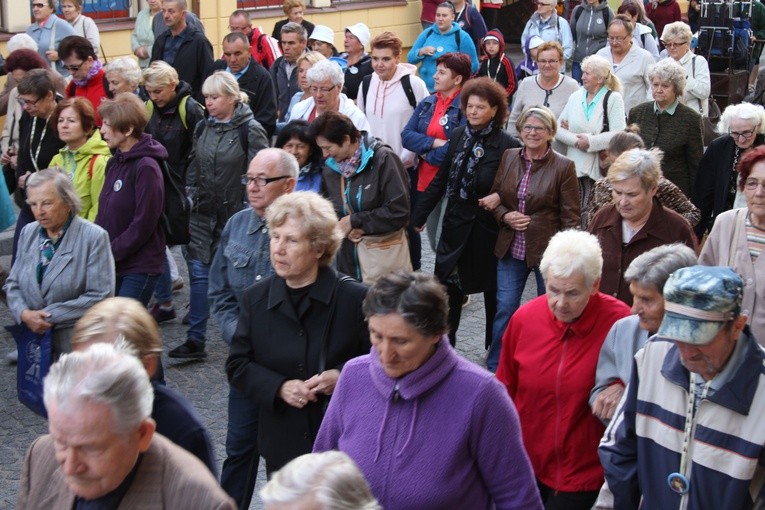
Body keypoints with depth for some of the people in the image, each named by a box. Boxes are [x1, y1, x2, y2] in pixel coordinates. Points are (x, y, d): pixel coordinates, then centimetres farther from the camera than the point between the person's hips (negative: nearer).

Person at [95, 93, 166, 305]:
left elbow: (143, 224, -18)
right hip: (112, 265, 8)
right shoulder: (114, 162, 10)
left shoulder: (146, 167, -15)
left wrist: (110, 254, -13)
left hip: (140, 267, -8)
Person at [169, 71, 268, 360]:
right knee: (199, 271, 1)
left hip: (235, 215, -5)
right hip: (203, 214, 5)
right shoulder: (203, 128, 9)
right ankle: (195, 341, 5)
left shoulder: (250, 130, -9)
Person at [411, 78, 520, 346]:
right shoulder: (458, 136, 2)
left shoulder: (507, 145, -12)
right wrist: (419, 215, 8)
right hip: (456, 223, 4)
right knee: (449, 286, 5)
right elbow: (442, 179, 8)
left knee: (492, 288, 12)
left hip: (488, 228, -4)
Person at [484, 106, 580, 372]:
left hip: (547, 250, -3)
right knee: (504, 308, 7)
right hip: (511, 248, 3)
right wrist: (506, 216, -8)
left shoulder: (563, 166, -9)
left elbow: (570, 216, -7)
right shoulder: (509, 158, 4)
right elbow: (494, 198, 13)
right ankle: (495, 367, 20)